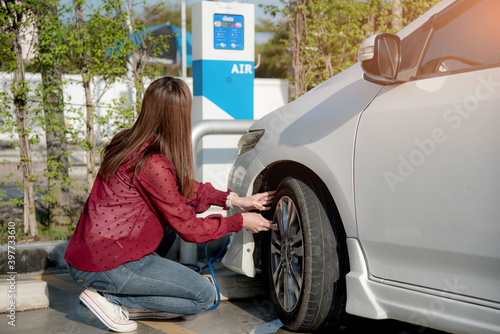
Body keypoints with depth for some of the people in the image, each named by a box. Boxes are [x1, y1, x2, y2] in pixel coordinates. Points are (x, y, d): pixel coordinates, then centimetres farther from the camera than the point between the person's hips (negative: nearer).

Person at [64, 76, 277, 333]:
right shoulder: (153, 165, -23)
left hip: (86, 251, 9)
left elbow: (183, 188, 16)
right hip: (105, 265, -9)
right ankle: (109, 299, -3)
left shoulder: (128, 143, 5)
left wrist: (232, 200, 11)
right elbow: (189, 229, -13)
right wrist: (240, 222, 0)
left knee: (175, 208, 19)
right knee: (204, 295, -1)